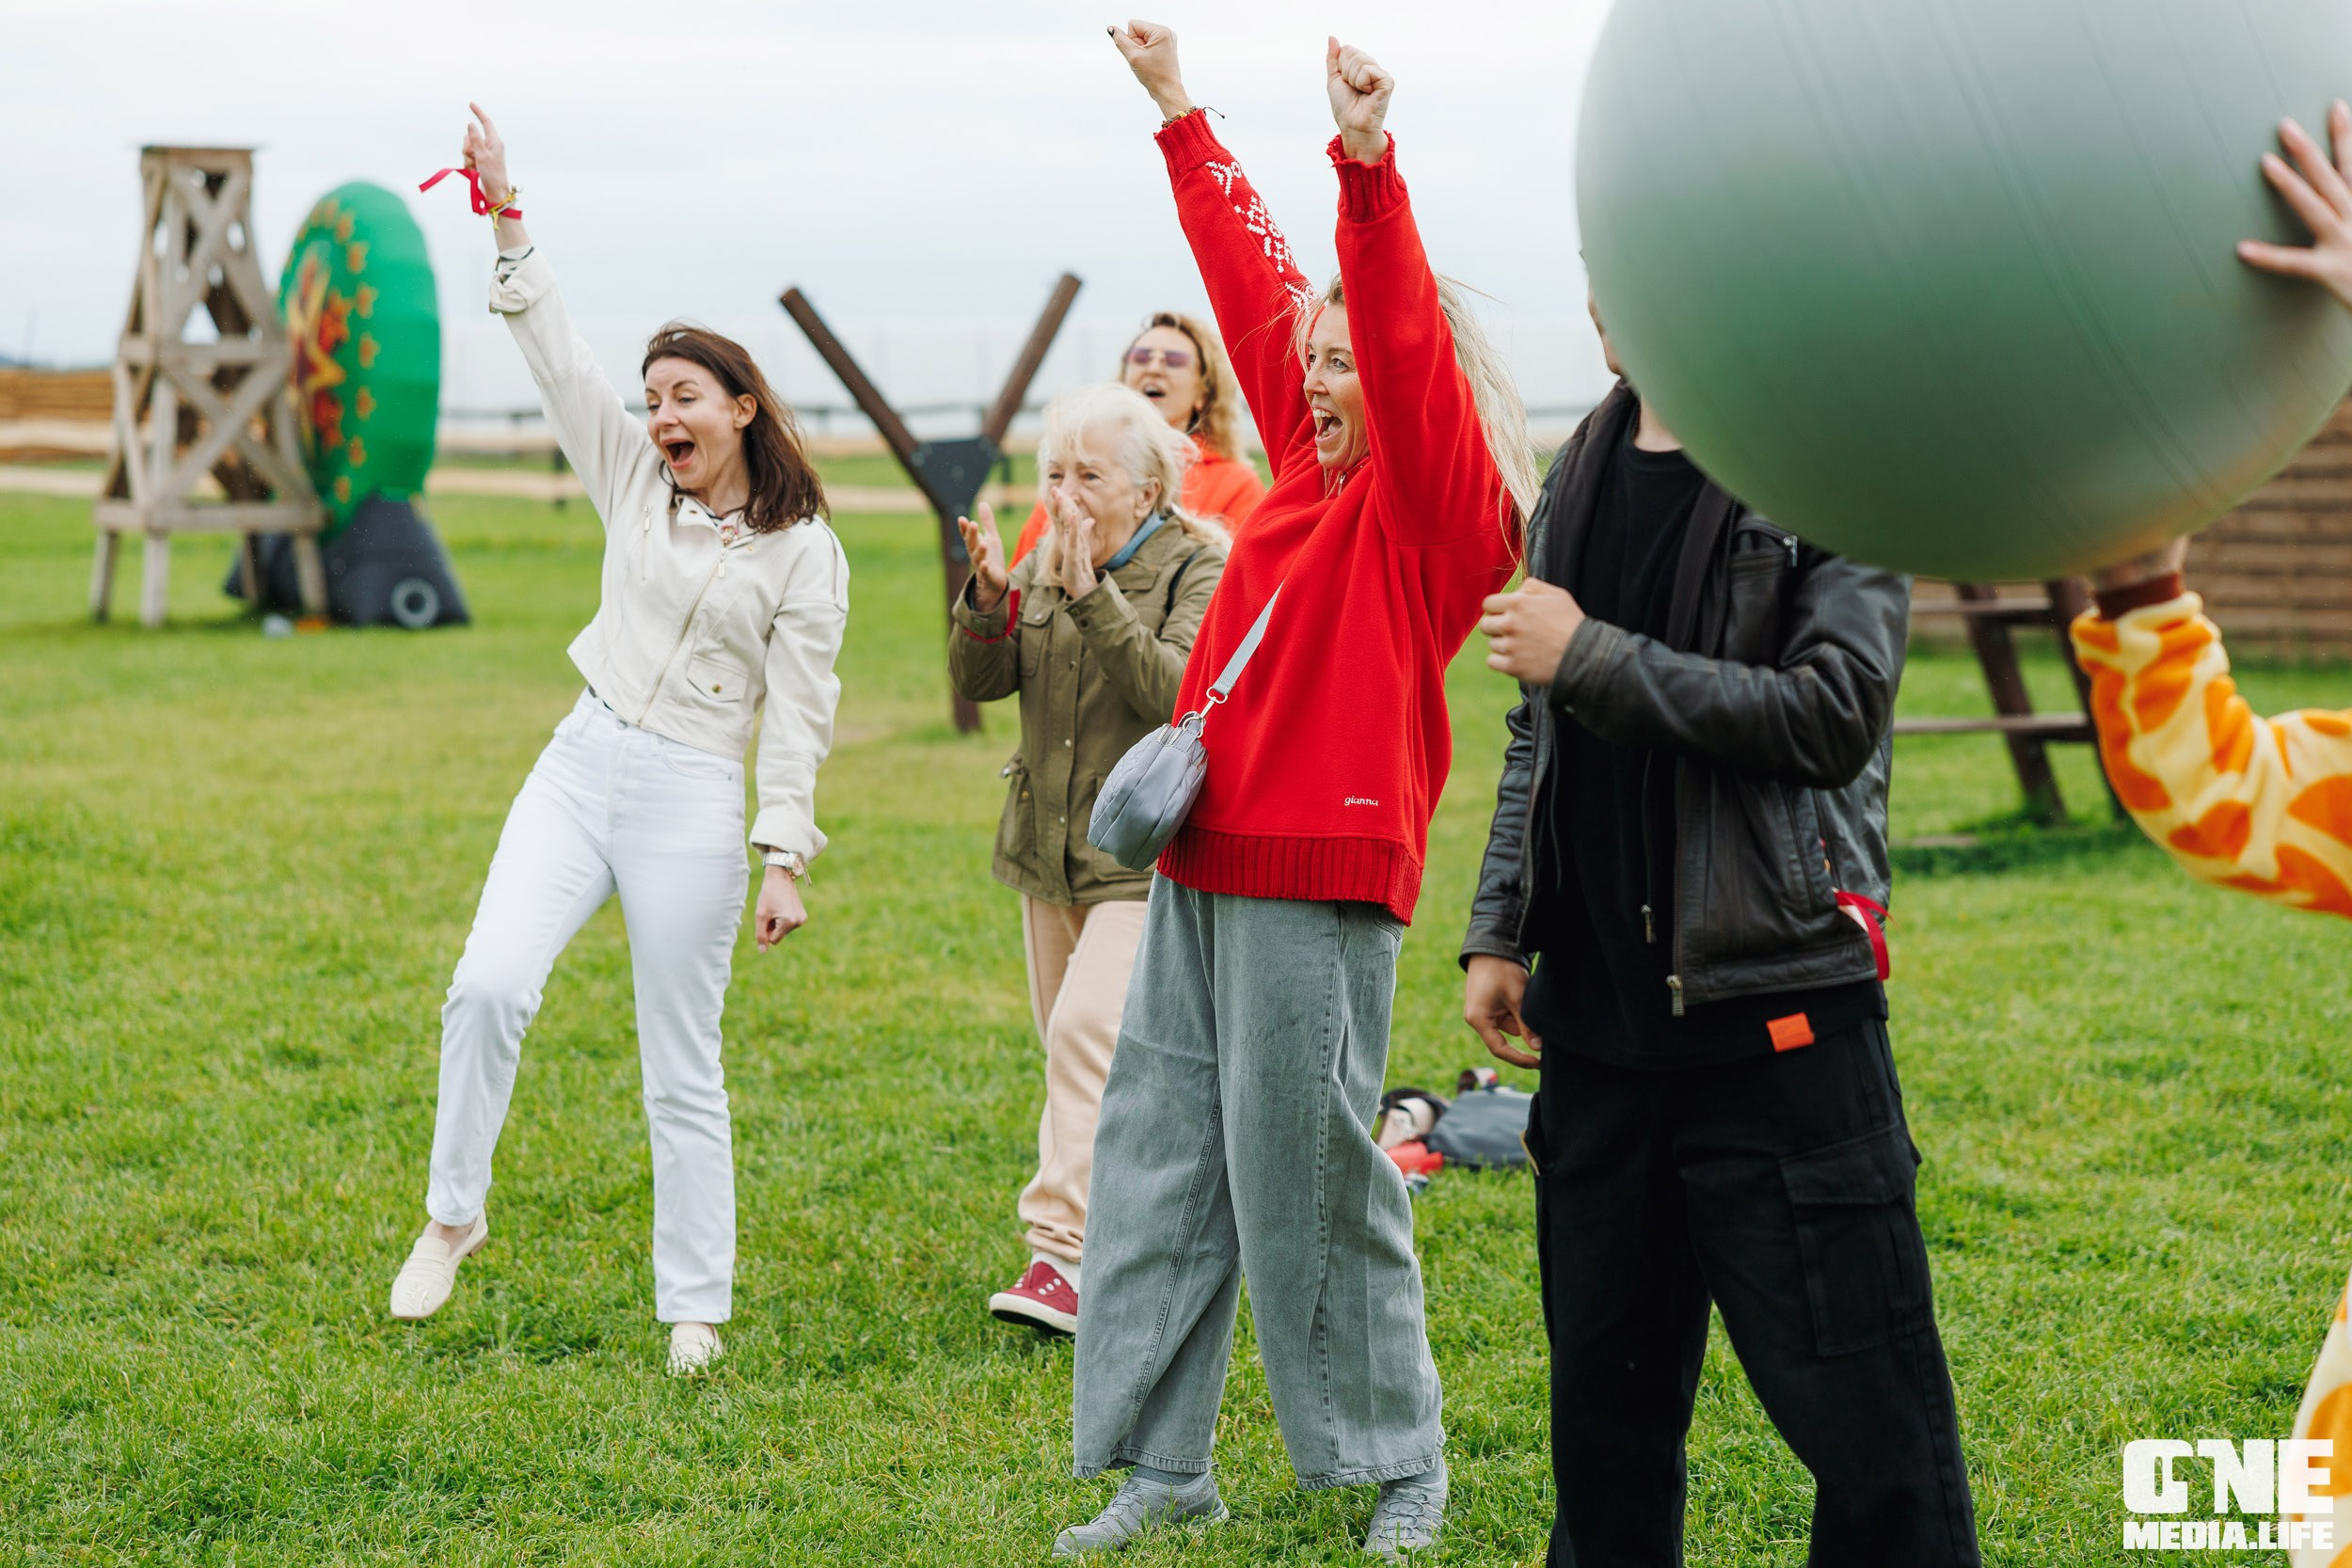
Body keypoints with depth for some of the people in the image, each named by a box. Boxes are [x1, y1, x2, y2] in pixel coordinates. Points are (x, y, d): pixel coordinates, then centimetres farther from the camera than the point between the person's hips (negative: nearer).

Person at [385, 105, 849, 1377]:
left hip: (691, 802, -3)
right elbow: (557, 356, 3)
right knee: (489, 985, -16)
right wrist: (507, 222, -4)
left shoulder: (803, 552, -3)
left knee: (682, 1072, 2)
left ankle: (693, 1309, 13)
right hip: (581, 763, 4)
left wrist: (783, 858, -9)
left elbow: (798, 717, -5)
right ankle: (454, 1215, 3)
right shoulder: (638, 482, 8)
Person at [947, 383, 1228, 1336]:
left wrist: (1091, 597, -30)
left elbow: (1176, 692, -24)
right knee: (1074, 1046, 13)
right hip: (1049, 850, 7)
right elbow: (978, 683, 0)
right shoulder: (1046, 566, 8)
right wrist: (988, 601, -19)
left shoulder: (1199, 569, -9)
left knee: (1088, 1028, -20)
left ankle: (1067, 1250, -20)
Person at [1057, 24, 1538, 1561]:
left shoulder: (1444, 506, -4)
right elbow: (1253, 280, 19)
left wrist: (1369, 175, -31)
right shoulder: (1313, 468, 15)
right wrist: (1179, 112, 23)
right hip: (1203, 860, 8)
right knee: (1159, 1150, 7)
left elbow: (1406, 352, -21)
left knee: (1308, 1175, -3)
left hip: (1321, 876, -8)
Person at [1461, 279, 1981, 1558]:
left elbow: (1835, 714, -17)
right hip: (1598, 1021, 7)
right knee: (1605, 1402, 15)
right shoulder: (1580, 477, 14)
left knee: (1862, 1423, -5)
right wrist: (1499, 934, 13)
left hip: (1776, 1015, -6)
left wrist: (1594, 657, -14)